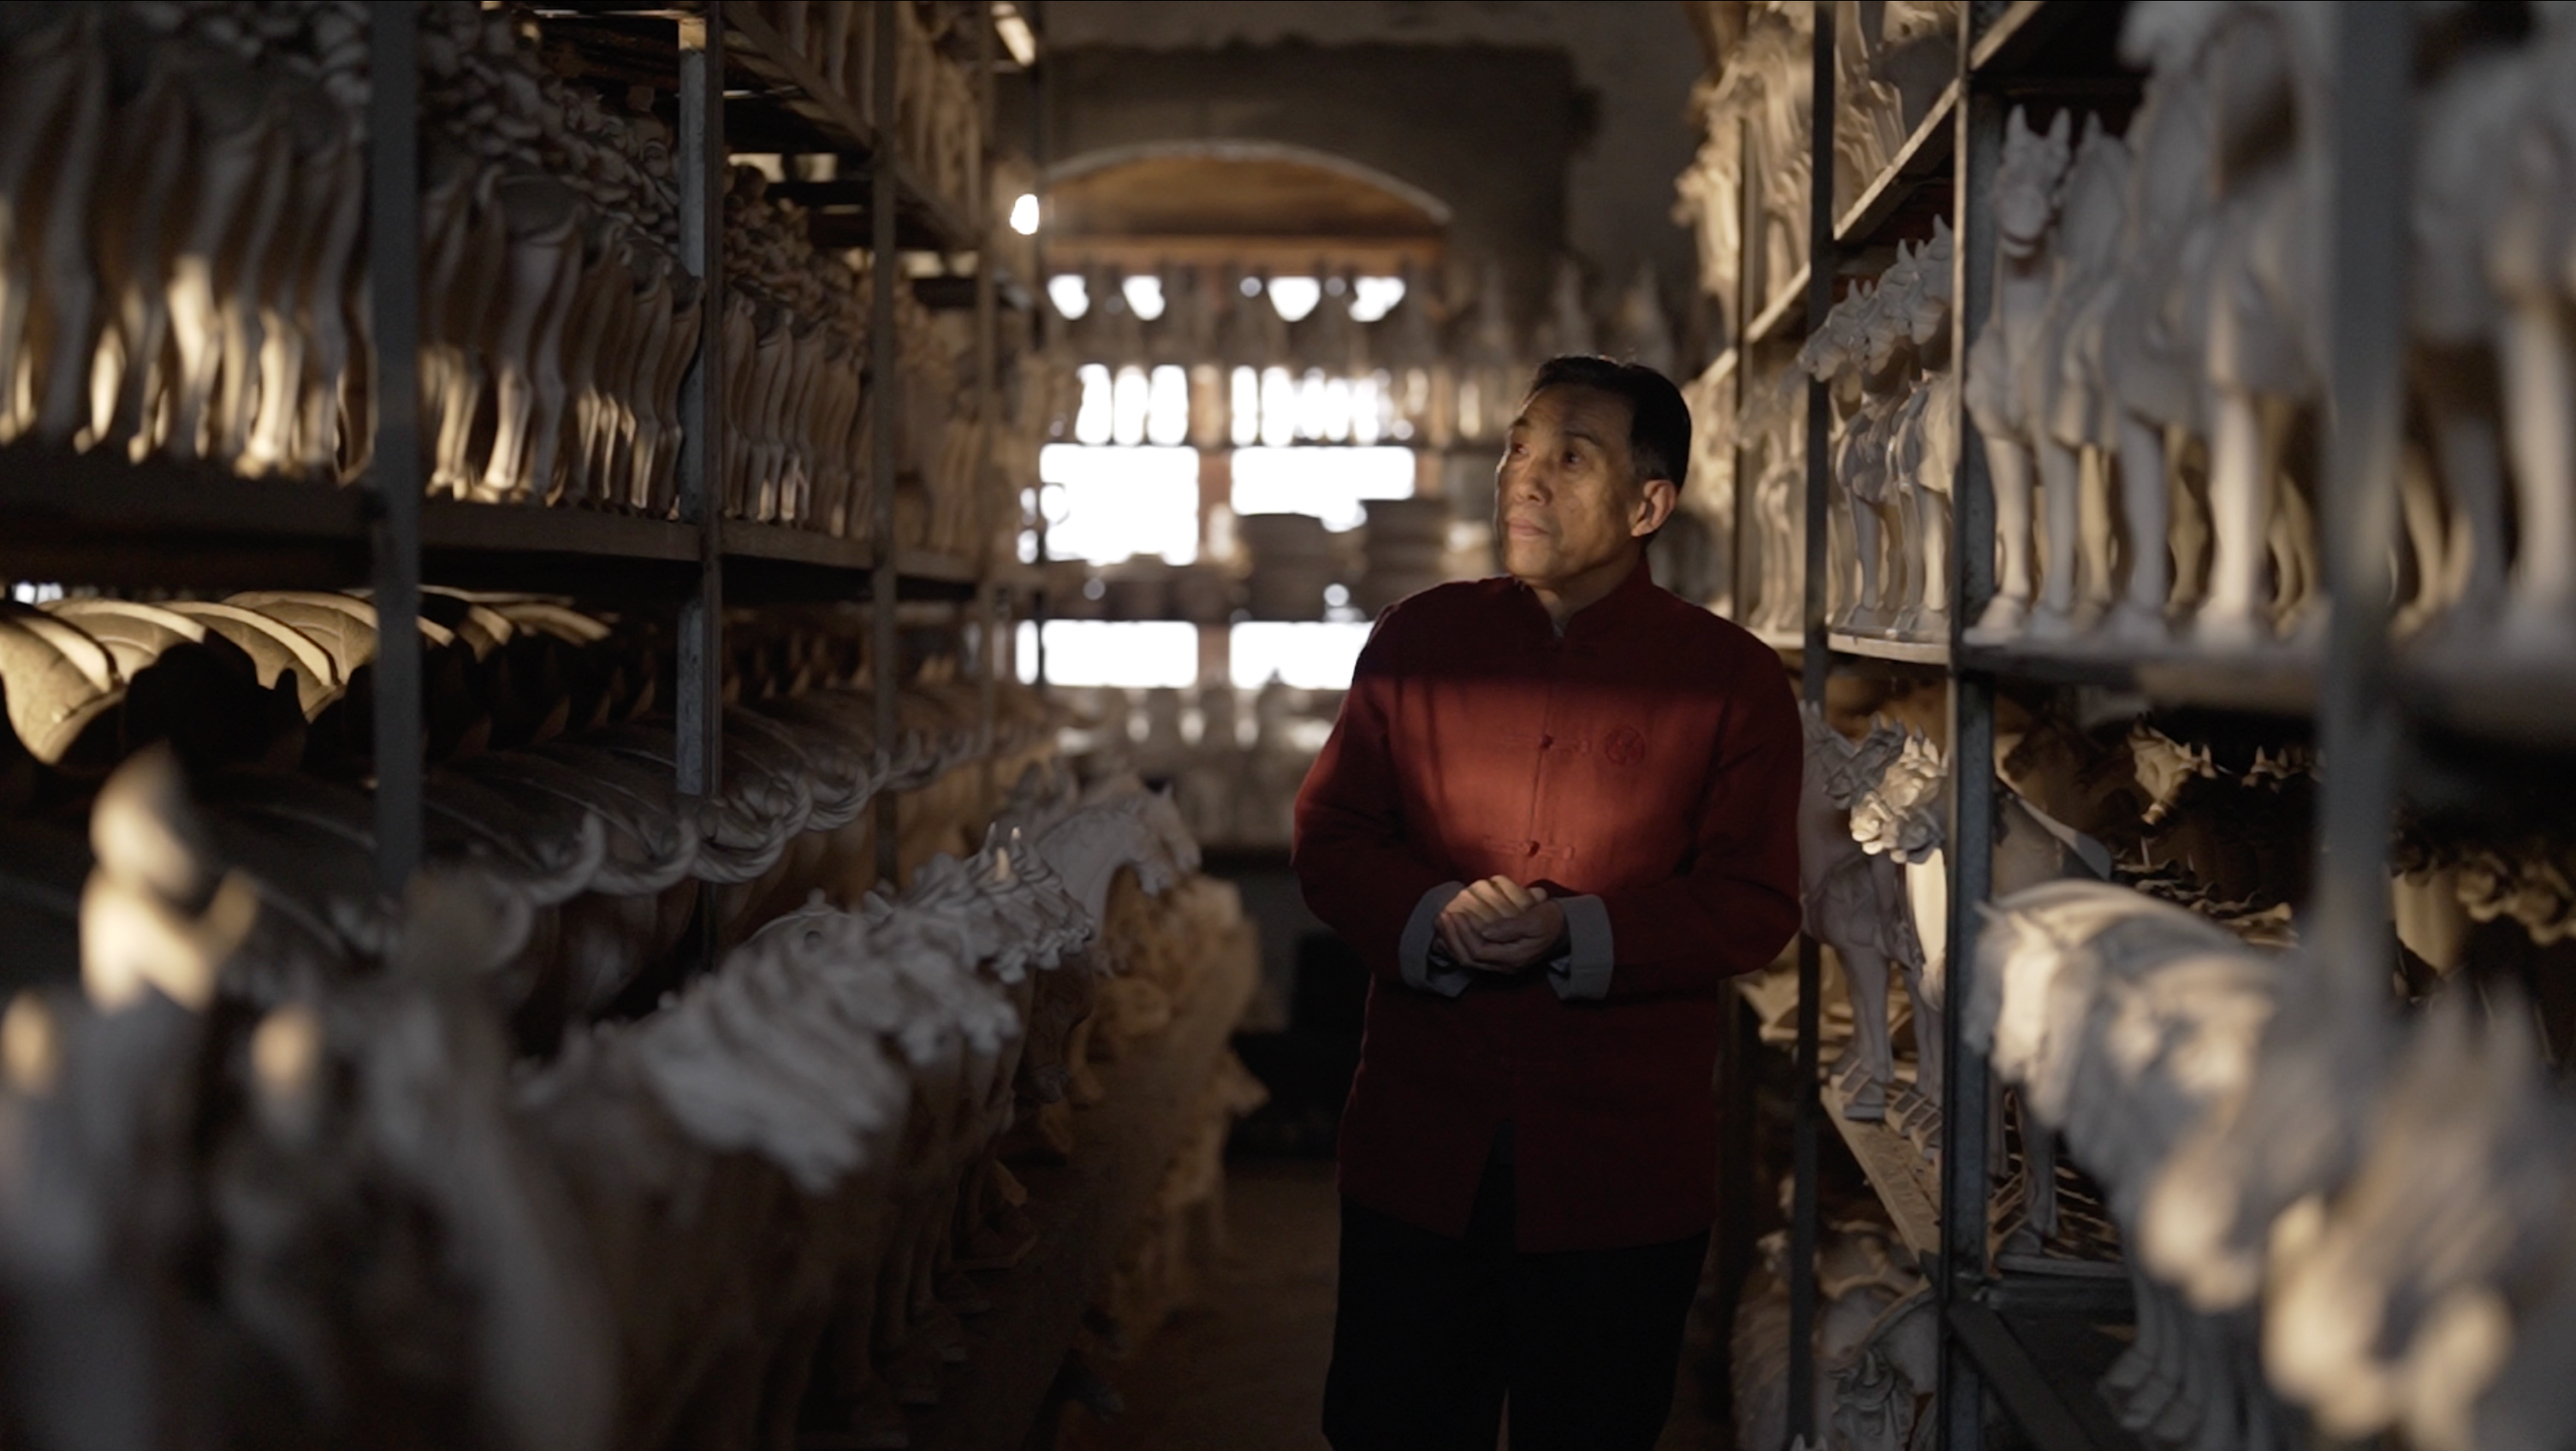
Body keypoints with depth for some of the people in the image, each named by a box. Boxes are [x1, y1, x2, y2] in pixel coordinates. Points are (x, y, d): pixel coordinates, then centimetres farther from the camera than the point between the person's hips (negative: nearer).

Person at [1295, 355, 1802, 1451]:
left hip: (1624, 1170, -2)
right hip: (1418, 1153, 2)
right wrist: (1433, 917, -15)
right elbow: (1329, 836, 6)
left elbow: (1755, 904, -5)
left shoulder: (1732, 679, -1)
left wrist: (1573, 936, -19)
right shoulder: (1417, 641, 7)